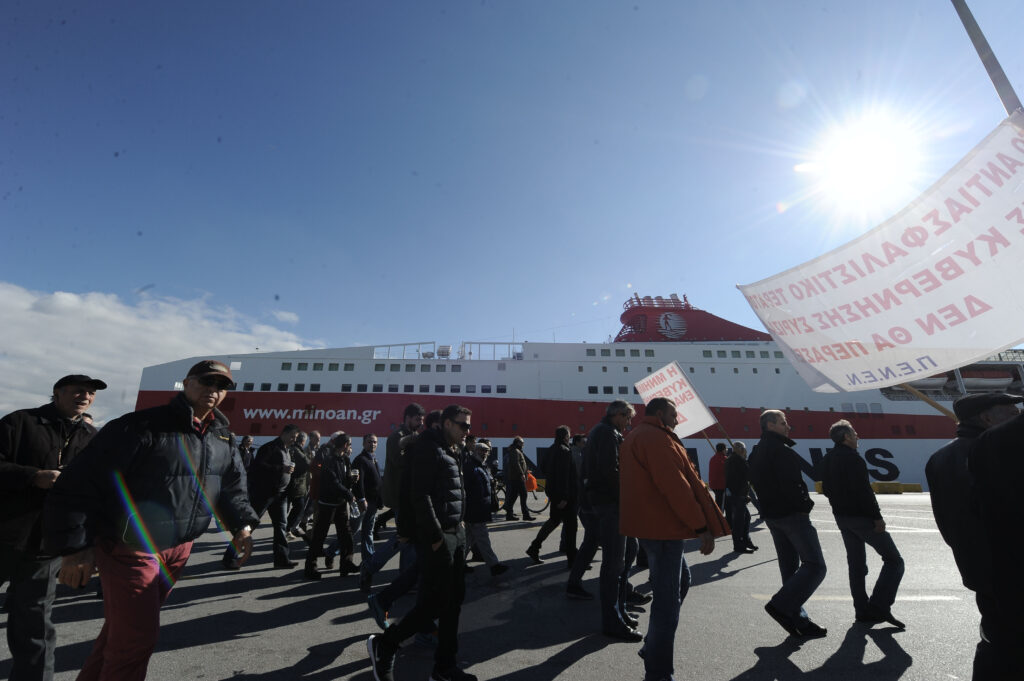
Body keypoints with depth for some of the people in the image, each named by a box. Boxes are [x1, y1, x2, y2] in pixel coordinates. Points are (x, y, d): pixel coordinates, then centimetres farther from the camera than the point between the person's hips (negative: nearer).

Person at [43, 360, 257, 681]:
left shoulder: (223, 439, 2)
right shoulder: (142, 426, -19)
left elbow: (233, 486, 13)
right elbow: (80, 482, -19)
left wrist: (240, 525, 1)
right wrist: (76, 545, -21)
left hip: (178, 550, 7)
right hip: (130, 549, -6)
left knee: (124, 626, 22)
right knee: (136, 636, 0)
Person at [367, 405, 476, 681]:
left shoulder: (451, 451, 15)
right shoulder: (428, 448, -14)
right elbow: (420, 495, -20)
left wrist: (458, 522, 10)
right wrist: (435, 536, -20)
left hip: (456, 533, 9)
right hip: (438, 536, -9)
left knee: (454, 600, 13)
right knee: (435, 601, -3)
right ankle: (384, 644, 17)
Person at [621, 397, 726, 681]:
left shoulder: (635, 437, 17)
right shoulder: (656, 437, -16)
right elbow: (676, 486, -22)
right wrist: (702, 526, -18)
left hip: (650, 524, 10)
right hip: (662, 526, -10)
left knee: (680, 580, 22)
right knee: (668, 599, -2)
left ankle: (653, 648, 31)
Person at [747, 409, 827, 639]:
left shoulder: (756, 453, 14)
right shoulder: (780, 450, -15)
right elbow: (789, 484, -23)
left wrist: (768, 507, 13)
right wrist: (804, 505, -9)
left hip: (770, 514, 9)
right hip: (791, 514, -9)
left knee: (790, 568, 14)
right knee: (814, 565, -2)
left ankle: (798, 621, 18)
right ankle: (781, 605, -8)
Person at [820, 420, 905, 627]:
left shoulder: (826, 460, 10)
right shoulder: (852, 458, -16)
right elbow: (863, 491, -21)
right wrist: (877, 517, -18)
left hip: (841, 517, 8)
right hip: (861, 516, -8)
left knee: (856, 563, 15)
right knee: (894, 560, 3)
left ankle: (862, 610, 18)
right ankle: (879, 606, -4)